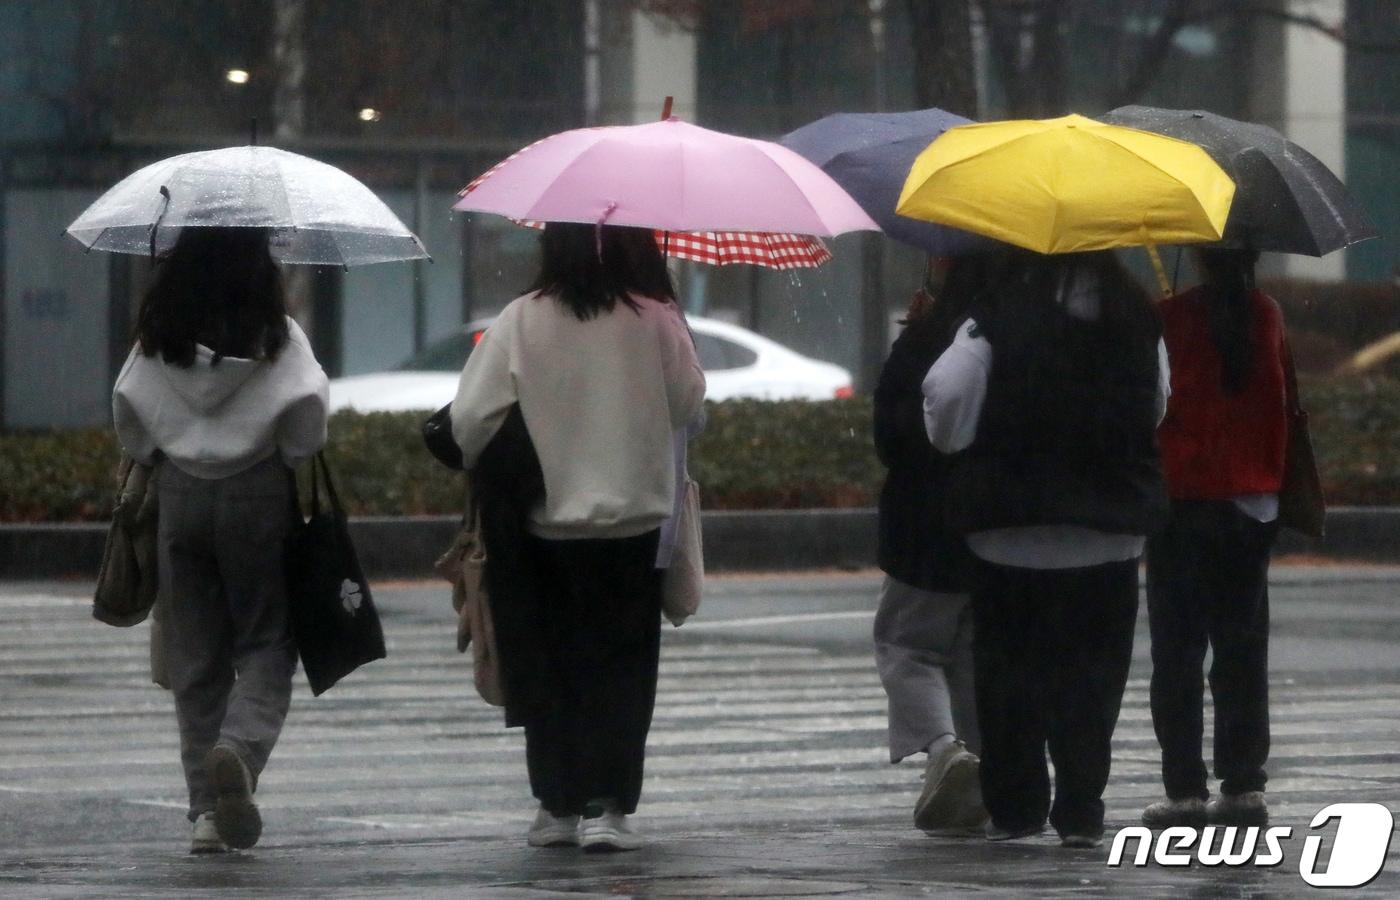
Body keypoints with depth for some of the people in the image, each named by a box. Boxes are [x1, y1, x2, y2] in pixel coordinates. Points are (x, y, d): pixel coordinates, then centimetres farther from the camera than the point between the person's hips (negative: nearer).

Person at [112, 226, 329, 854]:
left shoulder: (160, 335, -1)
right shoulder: (275, 334, -9)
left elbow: (126, 406, -1)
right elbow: (306, 403, -16)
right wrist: (300, 462, 2)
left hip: (180, 496, 3)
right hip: (258, 496, -3)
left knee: (194, 653, 9)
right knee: (266, 640, 6)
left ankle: (208, 808, 8)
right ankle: (240, 746, -24)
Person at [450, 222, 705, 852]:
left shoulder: (521, 322, -10)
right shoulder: (655, 321, -10)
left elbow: (471, 418, -9)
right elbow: (689, 404, 2)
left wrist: (482, 470, 11)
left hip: (547, 524, 1)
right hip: (635, 521, -1)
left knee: (552, 666, 13)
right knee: (622, 668, 6)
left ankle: (558, 805, 15)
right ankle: (606, 806, -1)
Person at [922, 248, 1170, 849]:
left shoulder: (998, 320, -11)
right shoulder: (1138, 325, -1)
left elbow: (946, 401, -14)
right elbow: (1158, 411, 11)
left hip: (1010, 532, -2)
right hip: (1107, 534, 2)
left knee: (1009, 667, 9)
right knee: (1090, 674, 7)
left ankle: (1015, 806, 11)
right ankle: (1080, 811, 3)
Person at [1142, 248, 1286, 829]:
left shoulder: (1174, 317, -9)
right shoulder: (1267, 317, 2)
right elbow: (1282, 404, 8)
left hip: (1185, 500, -4)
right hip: (1252, 504, 4)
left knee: (1178, 652, 1)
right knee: (1243, 650, 9)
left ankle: (1185, 790, -3)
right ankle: (1244, 786, 6)